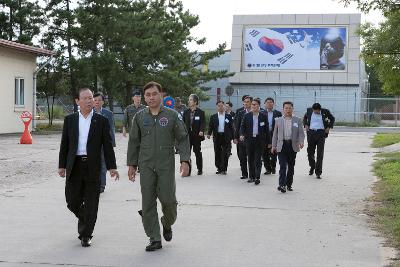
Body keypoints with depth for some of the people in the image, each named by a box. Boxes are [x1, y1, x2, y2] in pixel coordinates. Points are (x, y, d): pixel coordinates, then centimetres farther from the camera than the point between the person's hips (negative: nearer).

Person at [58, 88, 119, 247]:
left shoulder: (101, 121, 3)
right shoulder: (70, 120, 8)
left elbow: (107, 145, 2)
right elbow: (64, 144, 9)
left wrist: (111, 167, -3)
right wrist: (62, 165, 4)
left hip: (93, 167, -1)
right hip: (74, 166, 2)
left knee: (91, 203, 1)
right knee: (72, 200, 4)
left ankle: (86, 235, 12)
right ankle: (84, 218, 35)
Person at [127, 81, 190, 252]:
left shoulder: (172, 115, 0)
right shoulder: (140, 117, 6)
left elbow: (183, 138, 1)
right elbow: (134, 142, 11)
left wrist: (185, 160, -9)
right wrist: (132, 164, 8)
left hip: (166, 165, -2)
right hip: (146, 166, 2)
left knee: (168, 199, -2)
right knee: (148, 202, 1)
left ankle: (167, 224, 30)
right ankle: (154, 239, 9)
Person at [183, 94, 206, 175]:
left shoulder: (201, 112, -2)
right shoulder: (186, 112, 9)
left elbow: (203, 123, -8)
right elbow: (183, 123, 9)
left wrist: (201, 131, -25)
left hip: (197, 135, -3)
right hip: (187, 135, 3)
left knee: (198, 153, 7)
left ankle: (200, 169, 19)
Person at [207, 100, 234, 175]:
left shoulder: (229, 116, 6)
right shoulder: (213, 117, 8)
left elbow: (231, 127, 6)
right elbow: (210, 126, 4)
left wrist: (232, 137, 2)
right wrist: (209, 134, -13)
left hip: (226, 137, -1)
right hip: (217, 137, 1)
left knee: (225, 154, -3)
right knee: (217, 154, 5)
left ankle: (224, 169, 2)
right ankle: (219, 168, 15)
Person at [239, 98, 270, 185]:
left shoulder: (263, 116, 2)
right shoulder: (247, 115, 4)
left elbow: (266, 129, 5)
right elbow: (242, 126, 7)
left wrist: (268, 142, 5)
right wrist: (242, 134, -14)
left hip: (259, 140, -2)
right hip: (249, 140, 2)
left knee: (257, 160, -6)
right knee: (250, 160, 8)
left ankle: (257, 177, -7)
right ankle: (251, 177, 18)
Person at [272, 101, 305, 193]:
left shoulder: (297, 120, 7)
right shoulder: (278, 120, 9)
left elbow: (301, 133, 2)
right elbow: (275, 134, 10)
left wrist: (301, 141, -16)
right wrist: (274, 146, 5)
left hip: (293, 146, 1)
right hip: (282, 145, -1)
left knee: (291, 166, 9)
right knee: (283, 166, -10)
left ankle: (289, 184, 20)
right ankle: (282, 185, -16)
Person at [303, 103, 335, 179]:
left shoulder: (325, 112, -2)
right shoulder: (309, 110, 3)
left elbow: (332, 118, 14)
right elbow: (305, 117, 22)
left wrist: (329, 127, 3)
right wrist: (306, 125, 7)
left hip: (321, 133, -2)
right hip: (311, 133, 2)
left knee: (320, 153, -6)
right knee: (310, 152, 7)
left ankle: (318, 173, -3)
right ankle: (312, 167, 34)